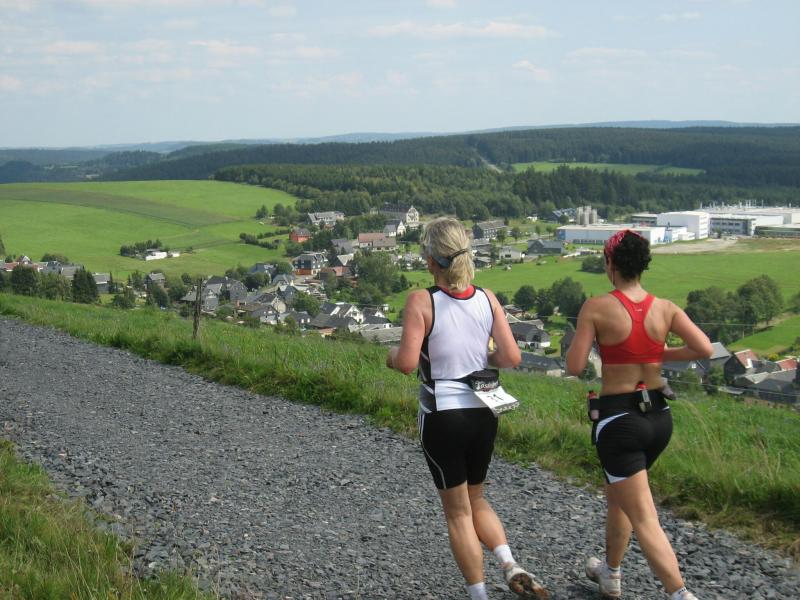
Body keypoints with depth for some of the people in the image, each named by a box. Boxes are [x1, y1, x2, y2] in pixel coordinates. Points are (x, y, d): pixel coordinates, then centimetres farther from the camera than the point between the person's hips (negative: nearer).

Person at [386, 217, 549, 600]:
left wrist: (392, 355, 2)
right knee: (475, 498, 24)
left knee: (457, 512, 11)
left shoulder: (421, 301, -13)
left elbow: (407, 363, -20)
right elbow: (511, 357, -3)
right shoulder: (487, 299, -1)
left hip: (441, 416, -4)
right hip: (483, 413, 4)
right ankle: (511, 566, 3)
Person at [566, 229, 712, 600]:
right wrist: (662, 355, 7)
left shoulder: (596, 308, -12)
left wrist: (582, 335, 7)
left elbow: (574, 367, -13)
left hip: (618, 419, -6)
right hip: (659, 416, 6)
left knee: (644, 520, -2)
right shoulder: (665, 308, -1)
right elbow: (705, 349, -9)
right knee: (617, 495, 28)